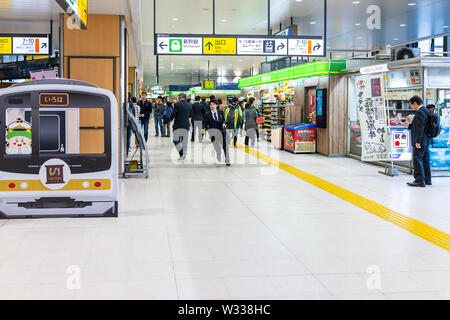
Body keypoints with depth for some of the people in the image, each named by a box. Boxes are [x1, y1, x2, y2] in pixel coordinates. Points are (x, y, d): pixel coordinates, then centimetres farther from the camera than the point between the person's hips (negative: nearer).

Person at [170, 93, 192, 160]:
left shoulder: (177, 104, -9)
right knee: (184, 141, 11)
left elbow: (173, 114, -13)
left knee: (175, 140, 1)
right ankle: (183, 156, 12)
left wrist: (171, 119, 7)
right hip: (186, 125, 4)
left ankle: (182, 154, -18)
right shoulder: (189, 105, 6)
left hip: (178, 125, -4)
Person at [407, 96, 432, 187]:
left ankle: (419, 180, -6)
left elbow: (420, 128, -21)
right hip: (426, 141, 10)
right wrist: (409, 125, 25)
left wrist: (417, 142, -22)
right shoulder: (426, 111, 15)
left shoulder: (420, 112, -16)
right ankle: (427, 179, 18)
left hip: (420, 141, -10)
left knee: (417, 160, -6)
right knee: (425, 160, 13)